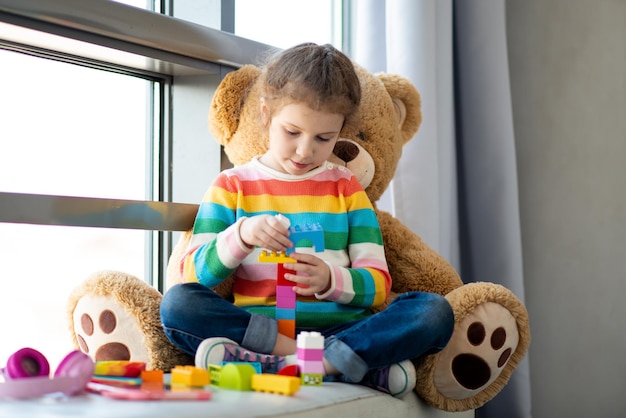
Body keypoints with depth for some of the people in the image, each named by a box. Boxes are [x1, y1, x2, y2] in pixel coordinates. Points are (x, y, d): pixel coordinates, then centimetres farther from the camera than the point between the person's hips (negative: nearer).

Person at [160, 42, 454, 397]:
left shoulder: (346, 187, 15)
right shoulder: (232, 185, 12)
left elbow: (377, 284, 7)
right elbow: (194, 273, 1)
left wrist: (329, 279, -15)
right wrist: (241, 235, -18)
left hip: (340, 325, 1)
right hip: (255, 323, -1)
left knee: (435, 312, -23)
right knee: (178, 303, -28)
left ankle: (268, 363, -34)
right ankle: (353, 362, -30)